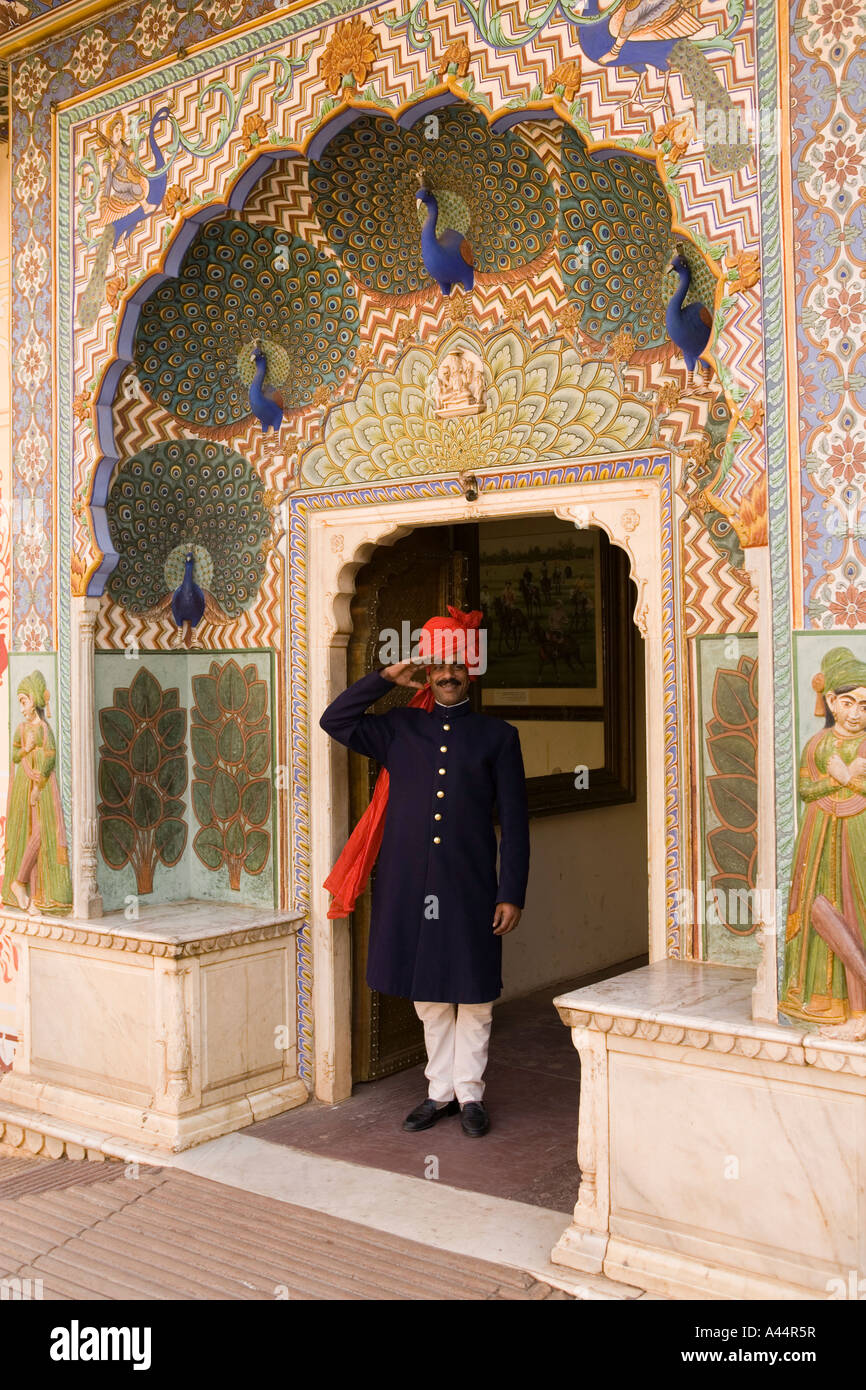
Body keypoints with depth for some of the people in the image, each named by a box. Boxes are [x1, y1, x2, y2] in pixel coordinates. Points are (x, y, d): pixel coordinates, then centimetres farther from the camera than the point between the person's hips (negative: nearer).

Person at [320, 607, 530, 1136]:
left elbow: (515, 821, 1)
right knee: (429, 995, 12)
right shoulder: (399, 730, 9)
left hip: (471, 888, -2)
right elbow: (334, 720, 6)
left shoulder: (498, 736, 2)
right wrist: (386, 678, 0)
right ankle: (441, 1090, 25)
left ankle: (470, 1092, 21)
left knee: (473, 995, 6)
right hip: (411, 887, 2)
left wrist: (512, 894, -5)